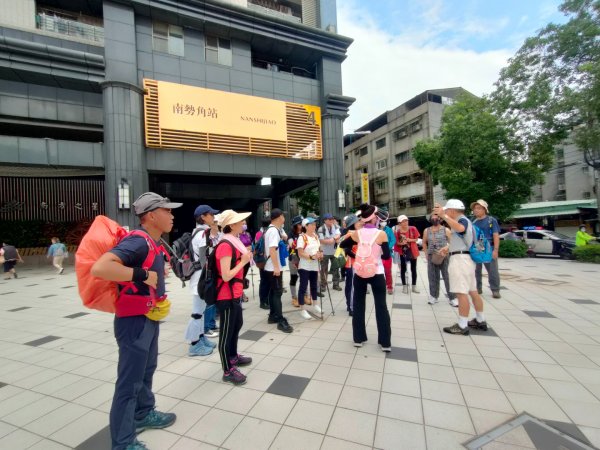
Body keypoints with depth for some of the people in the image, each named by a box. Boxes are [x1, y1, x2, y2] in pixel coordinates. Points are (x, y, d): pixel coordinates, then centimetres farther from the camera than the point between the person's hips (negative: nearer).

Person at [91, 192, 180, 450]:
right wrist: (143, 275, -32)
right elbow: (100, 268, -38)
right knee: (129, 382, 6)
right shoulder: (138, 242, -25)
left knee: (146, 370, 25)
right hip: (135, 322, -10)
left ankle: (144, 414, 46)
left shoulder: (152, 243, 6)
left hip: (149, 319, 10)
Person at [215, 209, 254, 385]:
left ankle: (233, 357, 43)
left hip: (235, 294, 10)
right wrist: (243, 261, -19)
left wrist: (245, 257, 4)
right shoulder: (225, 246, -22)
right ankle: (228, 371, 19)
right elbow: (226, 276, -26)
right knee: (226, 332, 4)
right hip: (227, 296, -10)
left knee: (237, 324, 24)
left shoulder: (233, 243, 9)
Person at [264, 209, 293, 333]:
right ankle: (281, 321, -4)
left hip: (270, 267, 10)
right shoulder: (274, 231, -19)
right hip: (274, 268, -10)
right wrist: (276, 267, -28)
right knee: (277, 292, -7)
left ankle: (273, 316, 24)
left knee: (273, 291, 15)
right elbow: (272, 250, -27)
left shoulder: (269, 229, 13)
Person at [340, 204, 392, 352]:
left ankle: (358, 338, 22)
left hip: (359, 273, 3)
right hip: (377, 273, -2)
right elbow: (387, 256, -12)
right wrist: (378, 254, 8)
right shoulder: (381, 234, -12)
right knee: (381, 307, 9)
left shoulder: (356, 233, -4)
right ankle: (385, 342, 15)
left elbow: (342, 245, 9)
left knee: (358, 305, 13)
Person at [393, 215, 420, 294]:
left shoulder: (413, 229, -7)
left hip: (412, 251, 1)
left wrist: (410, 240, -17)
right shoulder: (397, 231, -9)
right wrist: (400, 243, -21)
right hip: (402, 252, -1)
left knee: (413, 269, 9)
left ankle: (414, 286, 21)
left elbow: (416, 239, 1)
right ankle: (404, 286, 17)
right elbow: (396, 242, -1)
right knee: (403, 269, 5)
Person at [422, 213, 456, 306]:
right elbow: (424, 243, 17)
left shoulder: (446, 230, -1)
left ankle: (452, 298, 8)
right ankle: (434, 296, 19)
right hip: (431, 257, 3)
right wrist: (426, 254, 8)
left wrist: (447, 248, -21)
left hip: (444, 257, -2)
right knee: (433, 278, 8)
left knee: (448, 277, -1)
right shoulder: (427, 231, 7)